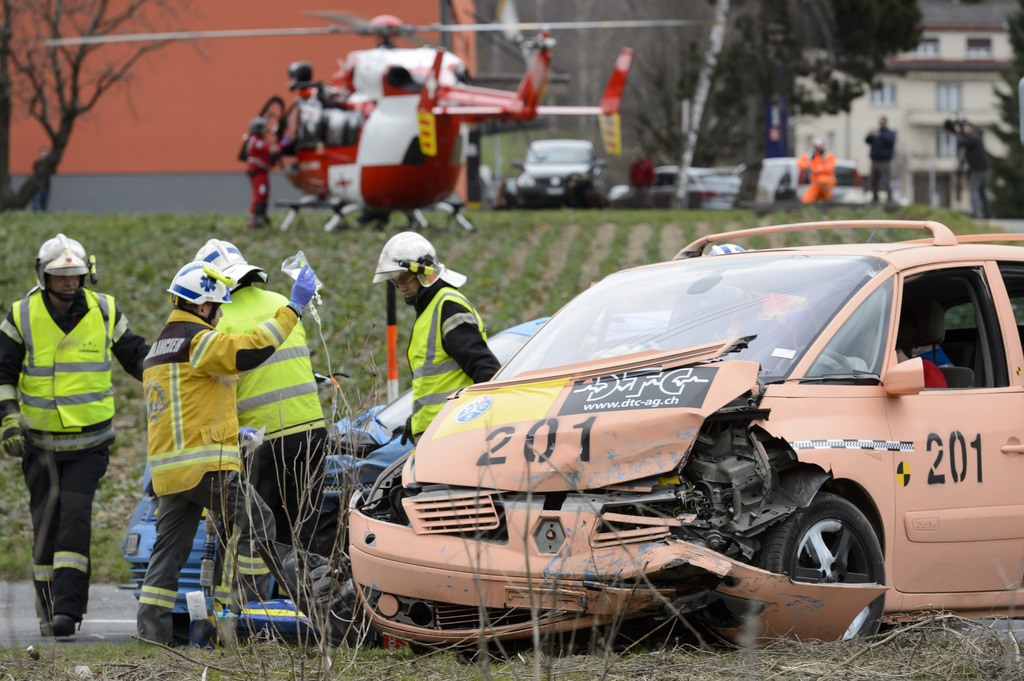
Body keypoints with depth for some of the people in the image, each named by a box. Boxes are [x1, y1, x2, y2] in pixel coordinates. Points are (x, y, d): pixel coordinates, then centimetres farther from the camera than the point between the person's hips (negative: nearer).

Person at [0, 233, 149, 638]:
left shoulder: (104, 312, 0)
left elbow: (137, 357, 13)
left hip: (90, 442, 0)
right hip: (39, 442, 1)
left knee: (74, 517, -15)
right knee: (46, 524, 2)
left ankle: (69, 609, -19)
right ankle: (48, 610, 13)